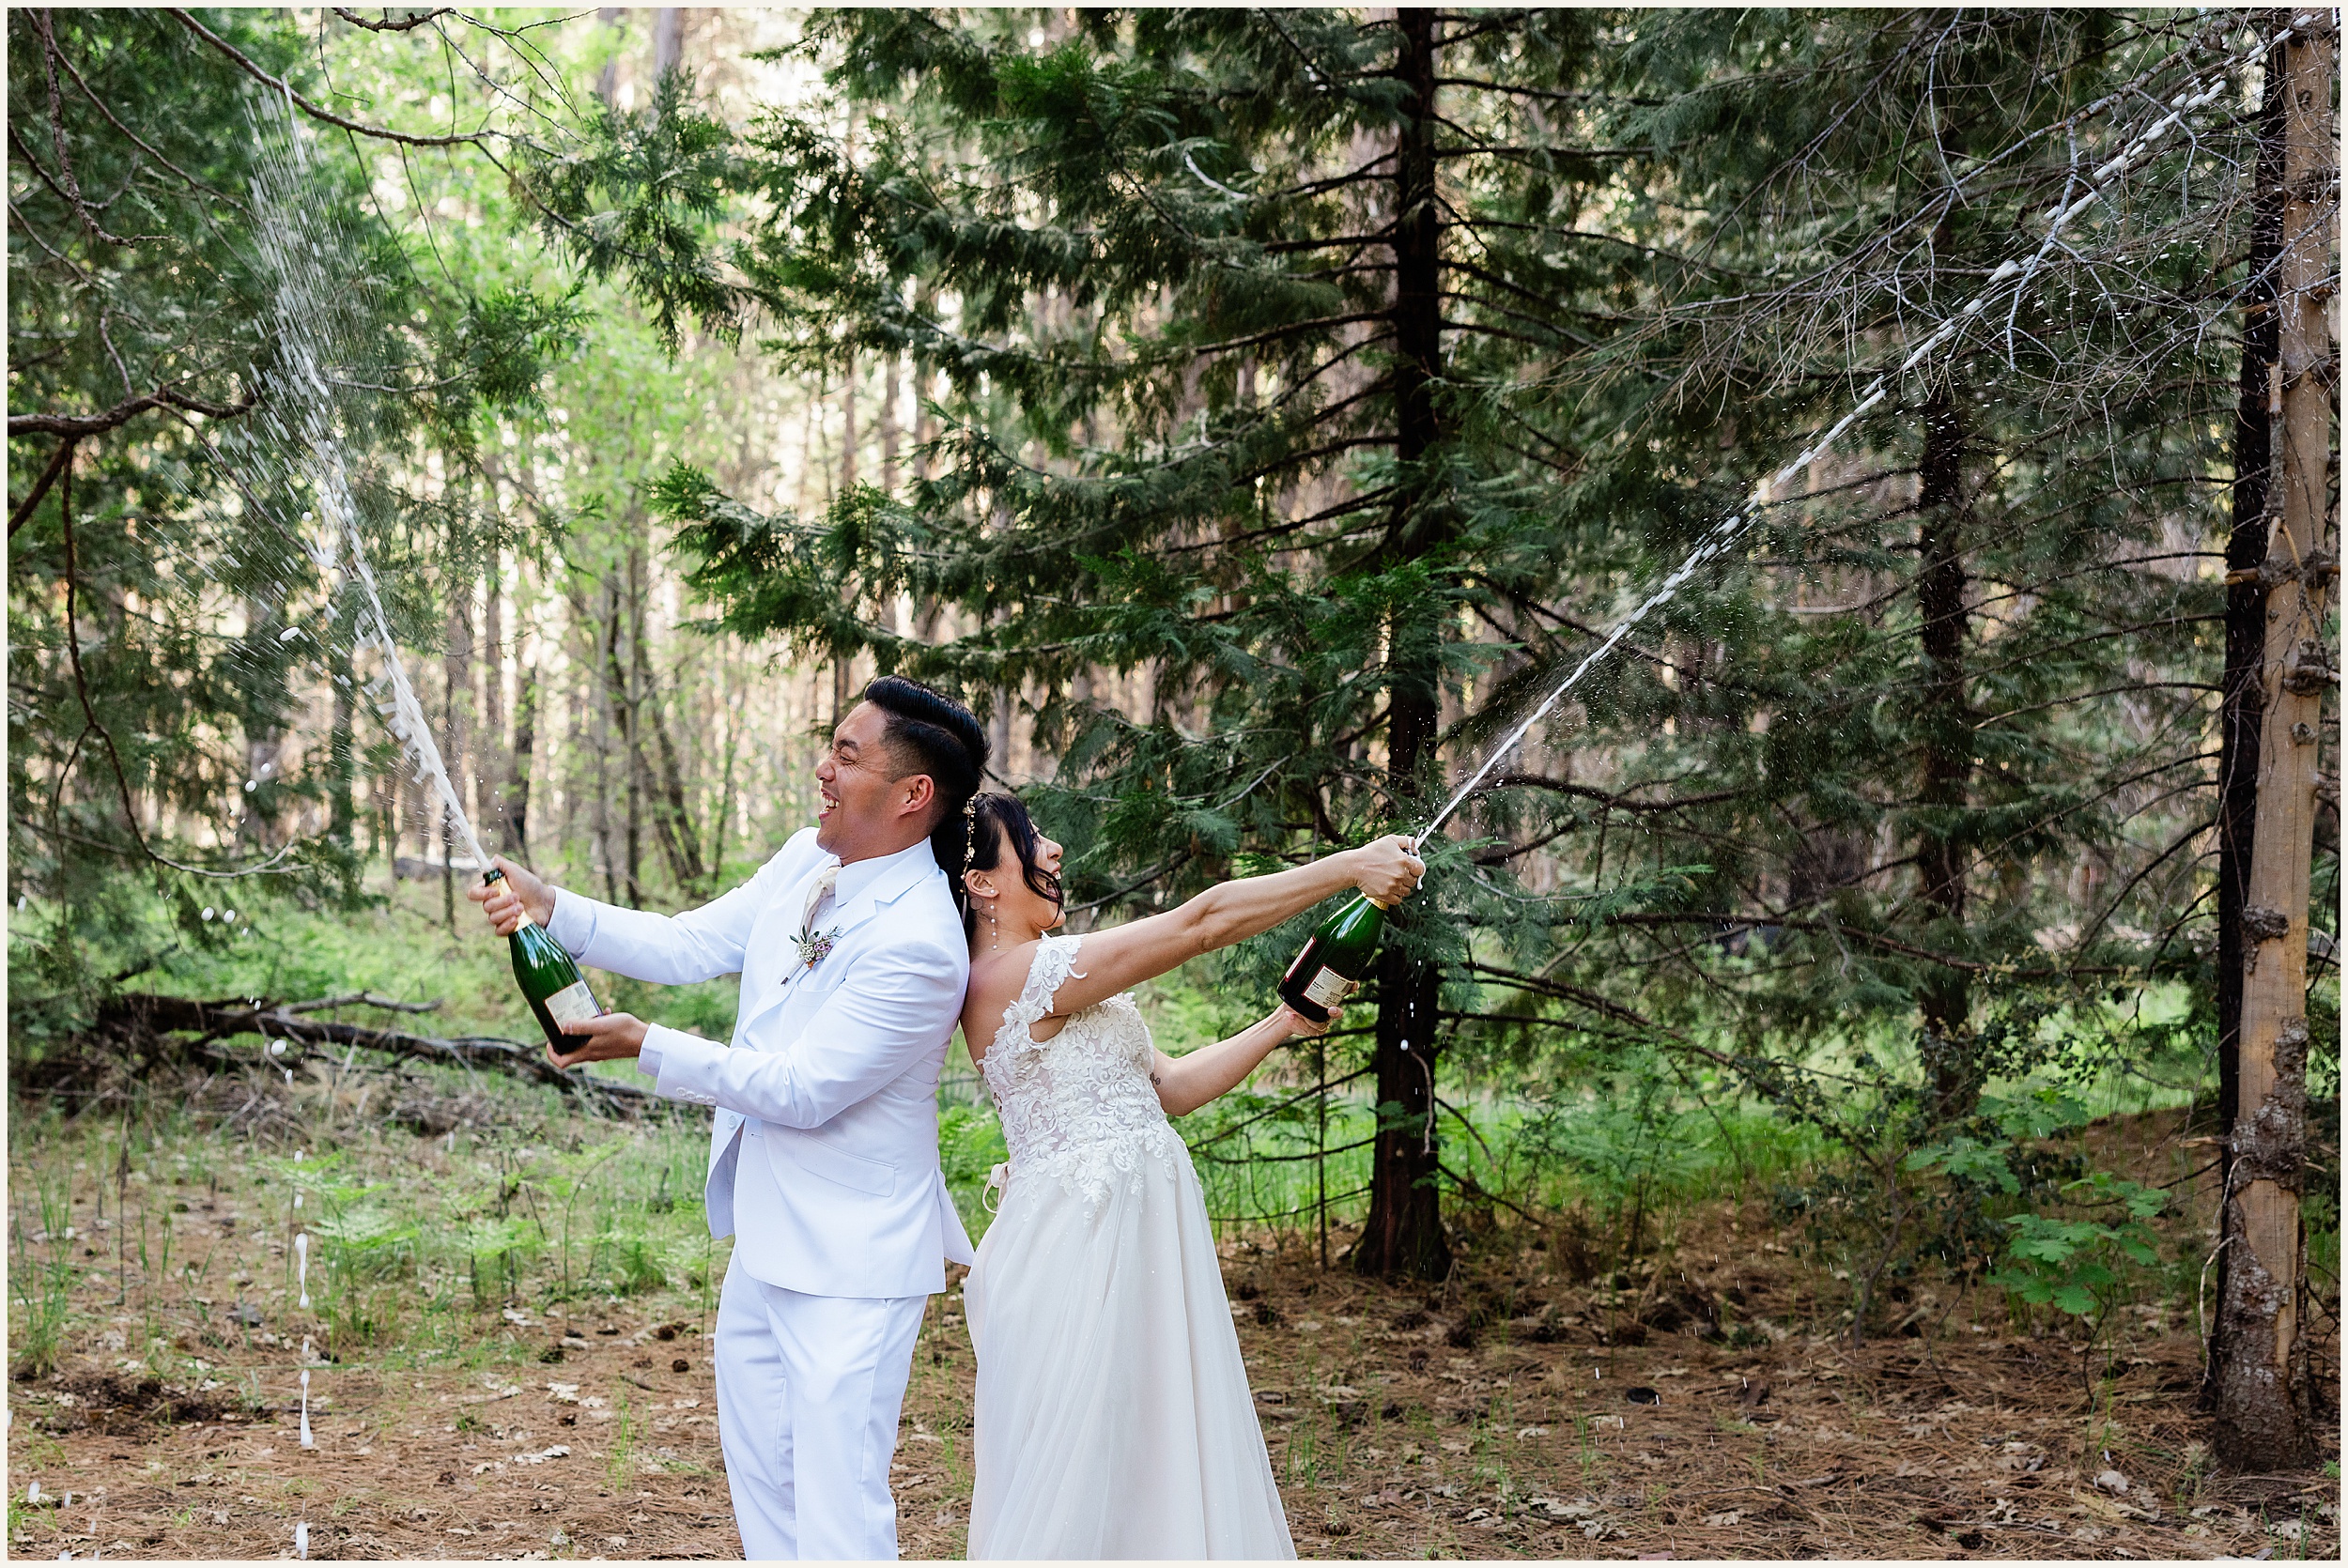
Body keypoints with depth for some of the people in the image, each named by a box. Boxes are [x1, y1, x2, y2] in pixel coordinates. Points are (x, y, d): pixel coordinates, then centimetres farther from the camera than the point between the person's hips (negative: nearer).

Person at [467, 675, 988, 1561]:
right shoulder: (806, 863, 1)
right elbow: (689, 945, 5)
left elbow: (800, 1089, -23)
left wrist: (644, 1048, -18)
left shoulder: (919, 946, -26)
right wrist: (551, 909, -7)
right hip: (767, 1239, 9)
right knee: (758, 1476, 22)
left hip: (849, 1262, -9)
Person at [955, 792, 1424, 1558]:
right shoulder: (1012, 975, -17)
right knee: (1074, 1478, -3)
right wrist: (1350, 867, -11)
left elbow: (1168, 1086, 15)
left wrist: (1284, 1024, 11)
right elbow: (1202, 922, -16)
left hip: (1135, 1236, 10)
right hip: (1083, 1244, -10)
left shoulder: (1046, 985, 15)